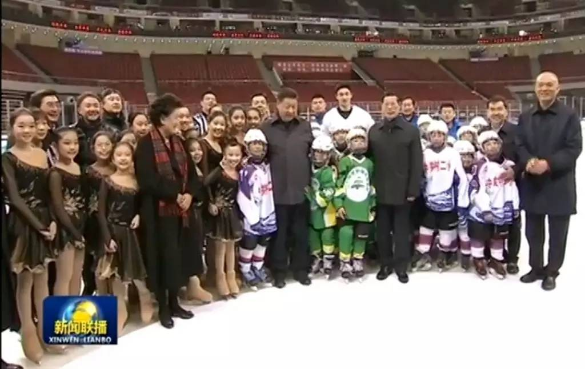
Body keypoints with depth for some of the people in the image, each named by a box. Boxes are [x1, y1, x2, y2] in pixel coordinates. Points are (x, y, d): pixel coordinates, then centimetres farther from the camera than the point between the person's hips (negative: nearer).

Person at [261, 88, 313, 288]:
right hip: (277, 191, -2)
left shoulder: (305, 127, 7)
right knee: (279, 234, 9)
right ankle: (279, 271, 22)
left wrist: (312, 183, 4)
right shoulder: (266, 128, -1)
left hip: (301, 190, 2)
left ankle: (301, 269, 27)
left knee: (301, 233, 12)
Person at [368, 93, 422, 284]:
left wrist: (413, 189, -9)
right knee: (383, 230, 11)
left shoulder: (411, 130, -1)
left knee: (401, 230, 7)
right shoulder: (374, 131, 8)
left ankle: (401, 266, 18)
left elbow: (416, 163, -4)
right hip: (380, 190, 3)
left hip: (402, 190, -2)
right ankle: (385, 264, 24)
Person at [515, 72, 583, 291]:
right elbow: (519, 145, 4)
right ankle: (536, 268, 29)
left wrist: (549, 163, -23)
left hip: (559, 185, -3)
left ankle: (551, 272, 22)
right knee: (533, 231, 13)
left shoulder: (569, 116, -3)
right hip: (532, 184, 4)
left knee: (557, 233, 7)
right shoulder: (525, 117, 10)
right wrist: (528, 161, -17)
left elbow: (574, 148, -10)